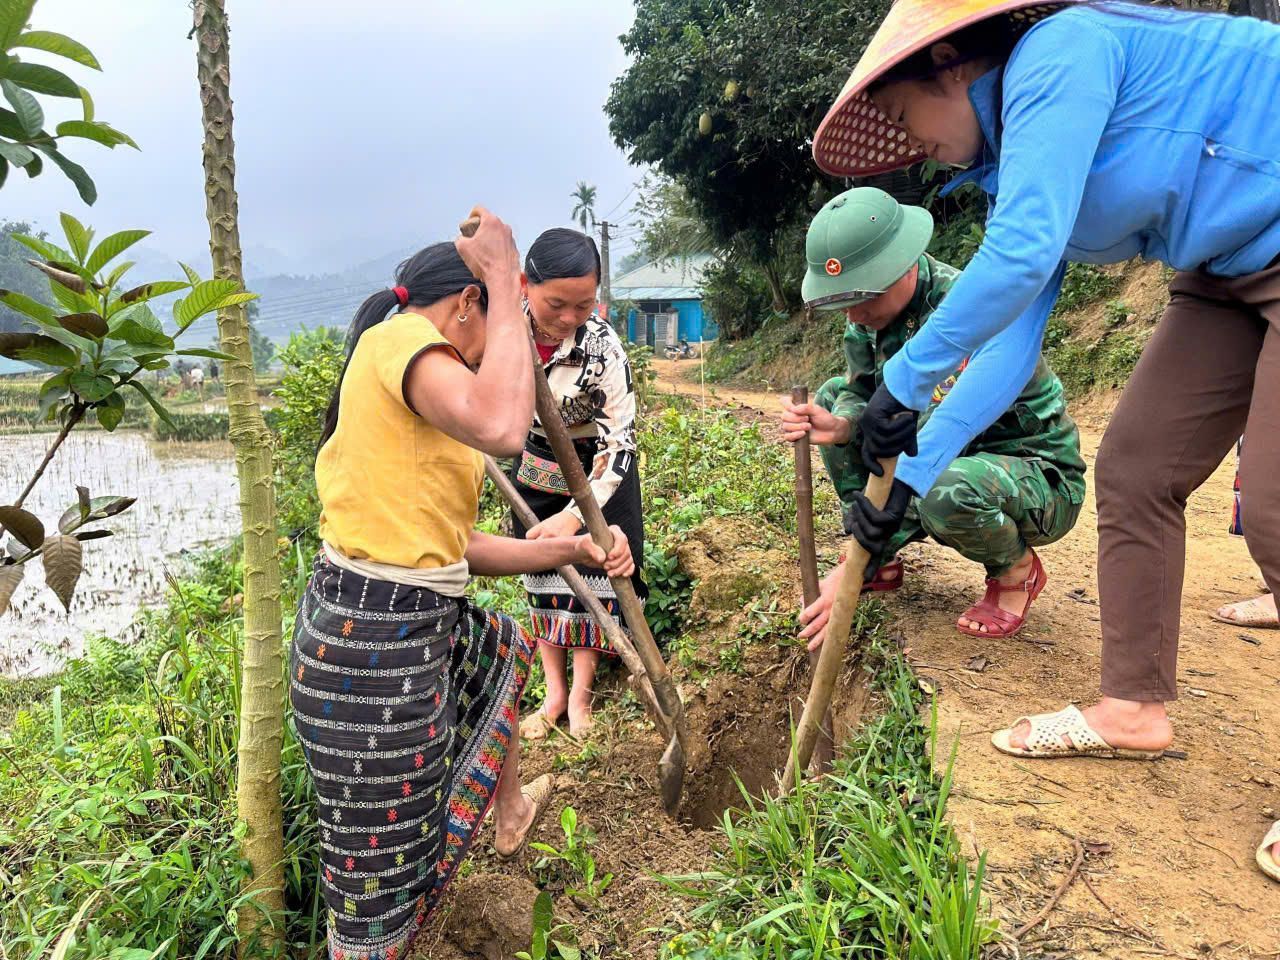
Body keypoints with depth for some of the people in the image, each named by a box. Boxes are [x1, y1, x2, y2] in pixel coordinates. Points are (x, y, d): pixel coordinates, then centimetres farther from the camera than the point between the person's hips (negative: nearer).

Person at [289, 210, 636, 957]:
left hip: (416, 623, 10)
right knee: (381, 872, 6)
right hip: (370, 648, -10)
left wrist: (572, 550, 17)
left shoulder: (408, 361, 14)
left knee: (503, 651, 37)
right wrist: (506, 281, -20)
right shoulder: (399, 337, -13)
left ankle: (509, 814, 57)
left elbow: (453, 546, 13)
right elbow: (502, 427, -35)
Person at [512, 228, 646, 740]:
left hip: (596, 470, -3)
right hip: (536, 463, 4)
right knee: (541, 580, 9)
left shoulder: (602, 344, -30)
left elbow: (619, 439, -27)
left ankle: (581, 693, 20)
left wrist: (574, 515, -34)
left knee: (589, 578, 1)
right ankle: (555, 692, 24)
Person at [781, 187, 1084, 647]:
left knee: (947, 490, -40)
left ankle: (1016, 570, -3)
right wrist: (842, 425, -29)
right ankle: (884, 564, 1)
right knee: (833, 394, -2)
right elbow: (863, 393, -2)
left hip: (1041, 480, -7)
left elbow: (927, 451, -35)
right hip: (954, 454, 8)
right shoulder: (874, 302, -7)